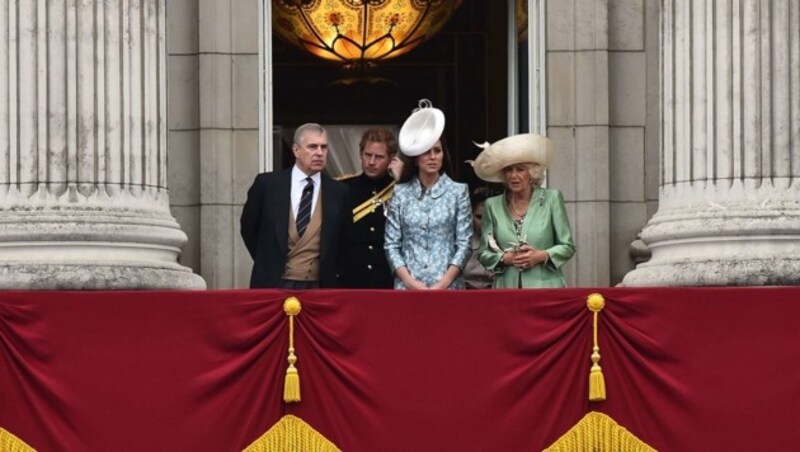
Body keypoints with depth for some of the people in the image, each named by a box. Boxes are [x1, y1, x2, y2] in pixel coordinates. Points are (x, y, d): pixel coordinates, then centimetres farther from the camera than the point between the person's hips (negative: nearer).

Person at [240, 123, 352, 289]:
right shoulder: (267, 184, 0)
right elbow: (248, 228, 11)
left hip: (319, 287, 1)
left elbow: (345, 240, 14)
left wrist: (330, 273, 7)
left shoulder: (338, 192, 3)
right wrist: (267, 263, 10)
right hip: (273, 283, 0)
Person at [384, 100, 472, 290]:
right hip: (408, 287, 1)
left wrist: (444, 283, -11)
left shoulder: (458, 191, 6)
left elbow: (464, 244, 1)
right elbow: (391, 244, 5)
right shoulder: (400, 193, 8)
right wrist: (410, 282, -9)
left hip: (448, 287, -1)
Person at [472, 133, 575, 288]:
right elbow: (483, 253, 10)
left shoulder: (551, 199, 3)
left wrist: (543, 256, -11)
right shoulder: (493, 205, 8)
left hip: (545, 287, -1)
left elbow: (568, 246, 5)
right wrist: (504, 258, -8)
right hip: (506, 289, 1)